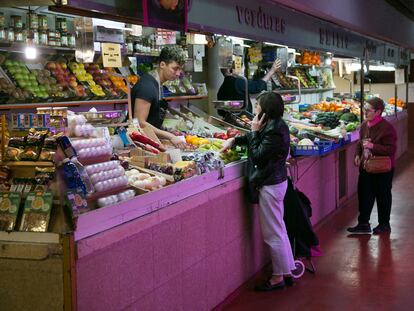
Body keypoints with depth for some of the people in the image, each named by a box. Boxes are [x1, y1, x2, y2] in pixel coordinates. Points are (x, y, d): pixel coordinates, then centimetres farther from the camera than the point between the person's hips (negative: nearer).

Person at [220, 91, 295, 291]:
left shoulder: (274, 131, -23)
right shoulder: (276, 125, 7)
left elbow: (257, 155, -19)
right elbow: (255, 139, 21)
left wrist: (254, 132, -14)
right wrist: (233, 140, 11)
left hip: (269, 185, -10)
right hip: (277, 180, 10)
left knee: (273, 233, 1)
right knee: (278, 230, 18)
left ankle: (278, 277, 11)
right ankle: (287, 271, 28)